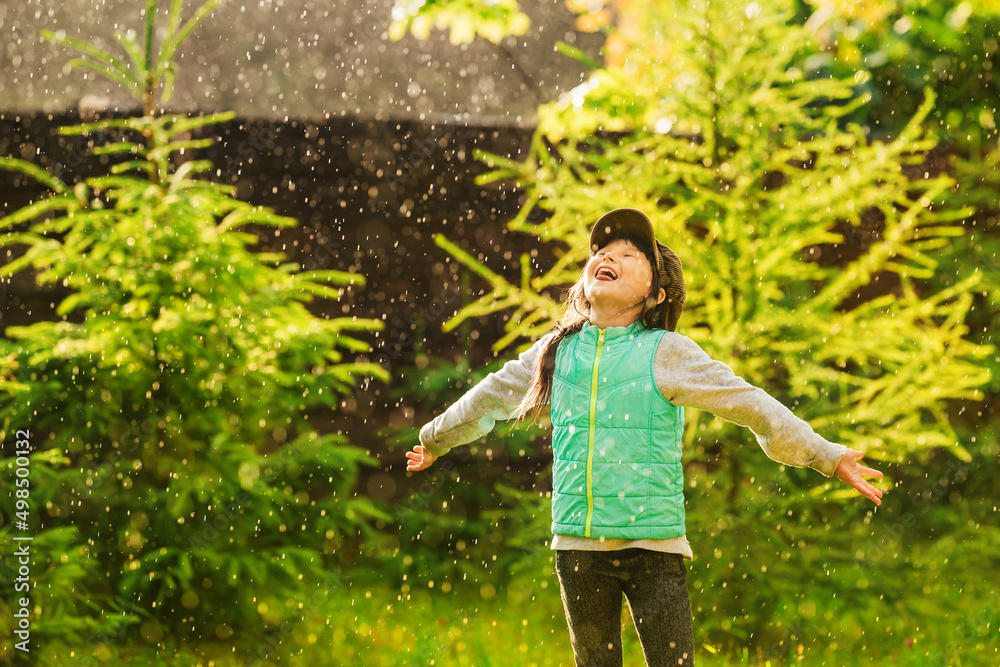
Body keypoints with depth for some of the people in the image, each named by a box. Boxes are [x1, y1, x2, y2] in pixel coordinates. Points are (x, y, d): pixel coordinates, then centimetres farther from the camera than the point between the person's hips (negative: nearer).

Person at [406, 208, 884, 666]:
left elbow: (753, 408, -1)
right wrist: (434, 440, 38)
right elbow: (490, 399, 26)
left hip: (653, 544, -3)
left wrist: (828, 458, -3)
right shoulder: (556, 352, 9)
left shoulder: (666, 354, -2)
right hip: (578, 545, 4)